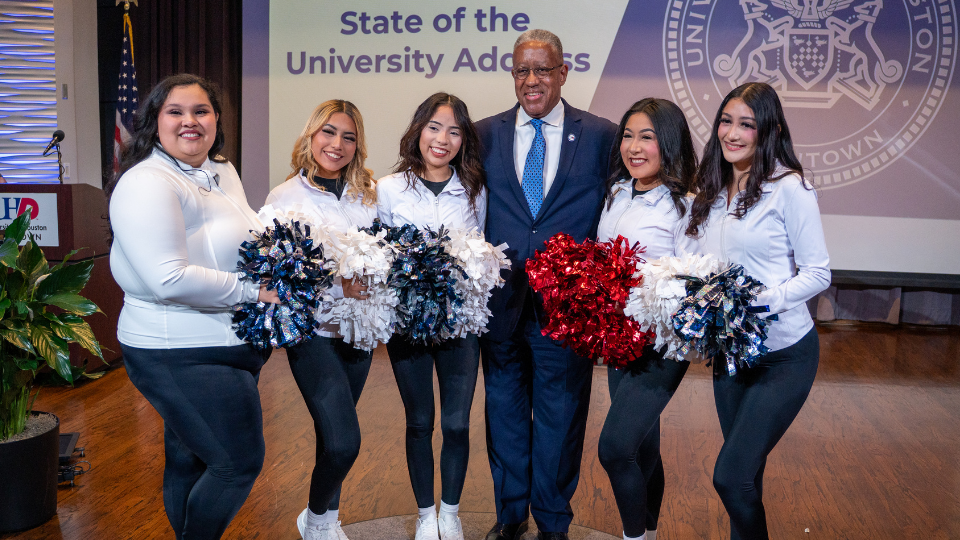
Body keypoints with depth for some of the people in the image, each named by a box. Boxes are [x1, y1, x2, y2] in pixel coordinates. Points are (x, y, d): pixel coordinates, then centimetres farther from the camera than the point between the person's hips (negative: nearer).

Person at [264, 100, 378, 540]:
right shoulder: (285, 197, -7)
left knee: (335, 436, 16)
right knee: (343, 442, -10)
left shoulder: (367, 194, 5)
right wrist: (337, 287, -25)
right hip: (313, 331, -4)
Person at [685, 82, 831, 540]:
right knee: (745, 471, 18)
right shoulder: (713, 191, 8)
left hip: (784, 355, -6)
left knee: (730, 476, -9)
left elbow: (818, 273, -10)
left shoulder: (789, 188, -11)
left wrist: (763, 300, -24)